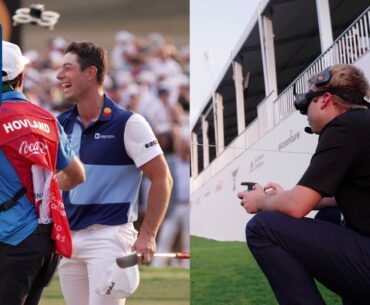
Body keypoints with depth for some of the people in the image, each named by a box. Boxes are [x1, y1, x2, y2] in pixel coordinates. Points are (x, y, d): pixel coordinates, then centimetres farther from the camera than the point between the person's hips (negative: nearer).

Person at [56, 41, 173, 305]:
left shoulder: (127, 123, -10)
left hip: (108, 236, -6)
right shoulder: (62, 123, 6)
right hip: (68, 238, 6)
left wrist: (147, 235, -12)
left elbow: (162, 179, -9)